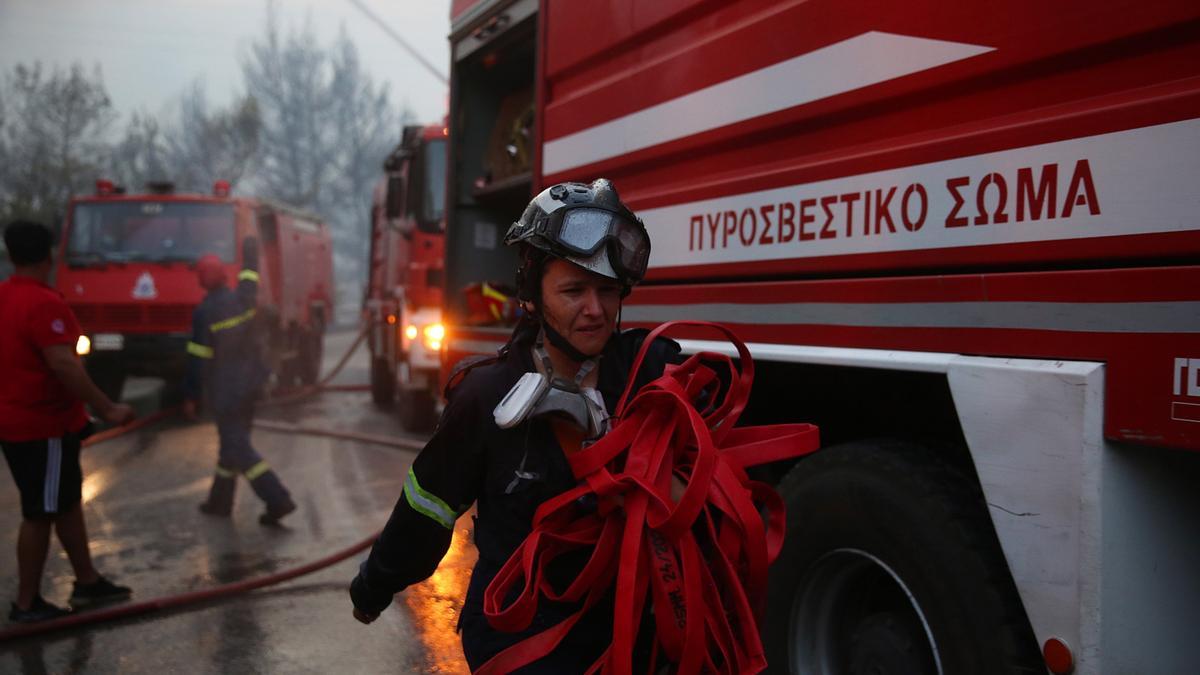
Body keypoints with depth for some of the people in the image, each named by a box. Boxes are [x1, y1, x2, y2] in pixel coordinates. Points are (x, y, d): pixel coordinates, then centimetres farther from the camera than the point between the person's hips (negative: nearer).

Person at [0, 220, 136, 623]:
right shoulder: (43, 303, -20)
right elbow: (63, 365, -27)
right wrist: (107, 409, -24)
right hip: (43, 426, -9)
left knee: (68, 501, 17)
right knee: (41, 513, 1)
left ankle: (87, 582, 26)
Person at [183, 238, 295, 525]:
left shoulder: (204, 313, -16)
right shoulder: (243, 299, 0)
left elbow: (198, 359, -14)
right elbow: (249, 277, 23)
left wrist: (190, 396, -6)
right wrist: (250, 250, 40)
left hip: (224, 389, -7)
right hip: (249, 383, 7)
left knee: (238, 449, -5)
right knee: (234, 442, 16)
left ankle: (278, 499, -14)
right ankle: (220, 502, 27)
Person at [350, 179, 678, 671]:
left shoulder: (655, 372, -10)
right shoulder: (488, 397, -13)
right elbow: (427, 506, -1)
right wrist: (374, 587, 10)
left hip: (624, 626, 3)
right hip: (517, 633, -3)